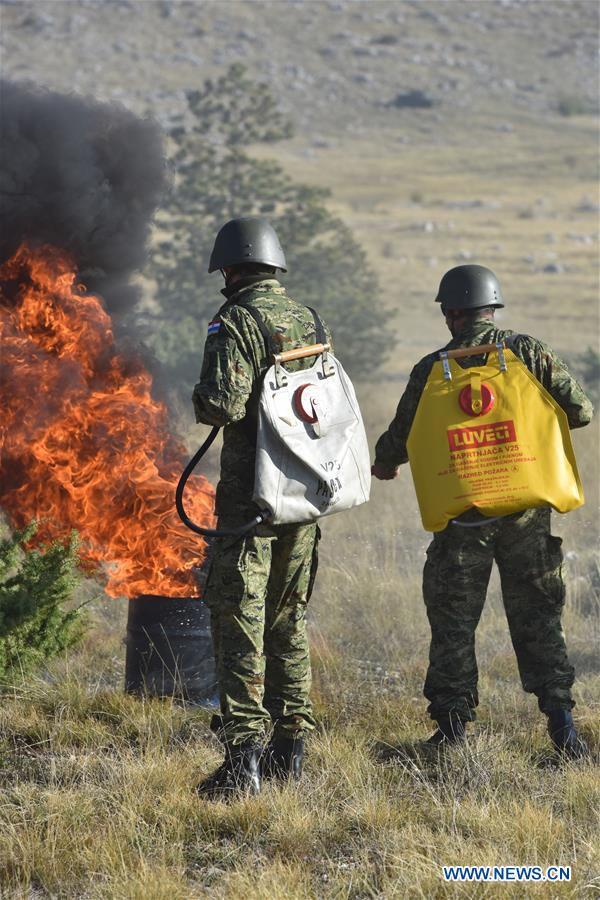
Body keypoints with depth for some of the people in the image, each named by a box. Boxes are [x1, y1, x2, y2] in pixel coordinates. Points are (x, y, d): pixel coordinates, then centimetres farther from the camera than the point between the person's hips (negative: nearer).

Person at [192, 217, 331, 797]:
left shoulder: (236, 323, -13)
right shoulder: (312, 323, 9)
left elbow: (222, 405, -21)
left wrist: (202, 395, 0)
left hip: (251, 495, -7)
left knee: (238, 620, -5)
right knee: (288, 620, 15)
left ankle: (243, 758, -11)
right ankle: (290, 748, 19)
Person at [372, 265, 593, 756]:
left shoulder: (430, 370, -1)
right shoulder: (529, 352, -1)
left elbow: (400, 438, 8)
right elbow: (580, 411, -2)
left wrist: (382, 467, 31)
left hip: (461, 516, -1)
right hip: (526, 510, 1)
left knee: (453, 623, 10)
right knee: (538, 618, 10)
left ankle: (452, 727, 10)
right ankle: (561, 721, 4)